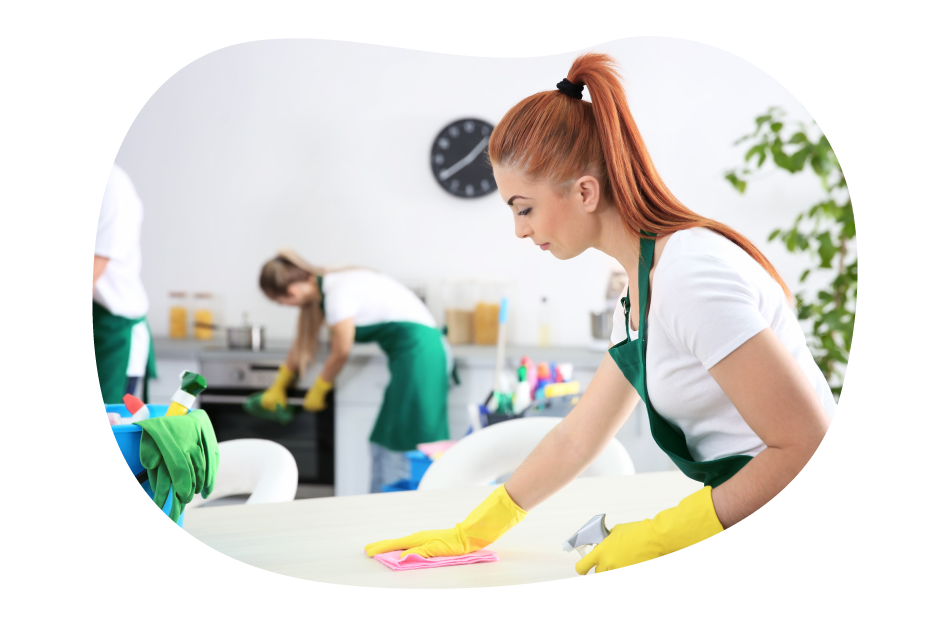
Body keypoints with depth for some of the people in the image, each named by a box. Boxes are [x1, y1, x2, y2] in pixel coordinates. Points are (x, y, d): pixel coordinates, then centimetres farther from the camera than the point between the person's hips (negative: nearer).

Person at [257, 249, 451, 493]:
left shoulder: (337, 293, -18)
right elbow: (301, 344, 24)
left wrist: (317, 391, 10)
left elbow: (340, 353, -7)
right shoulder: (322, 288, 10)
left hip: (417, 351, -9)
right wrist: (278, 387, 34)